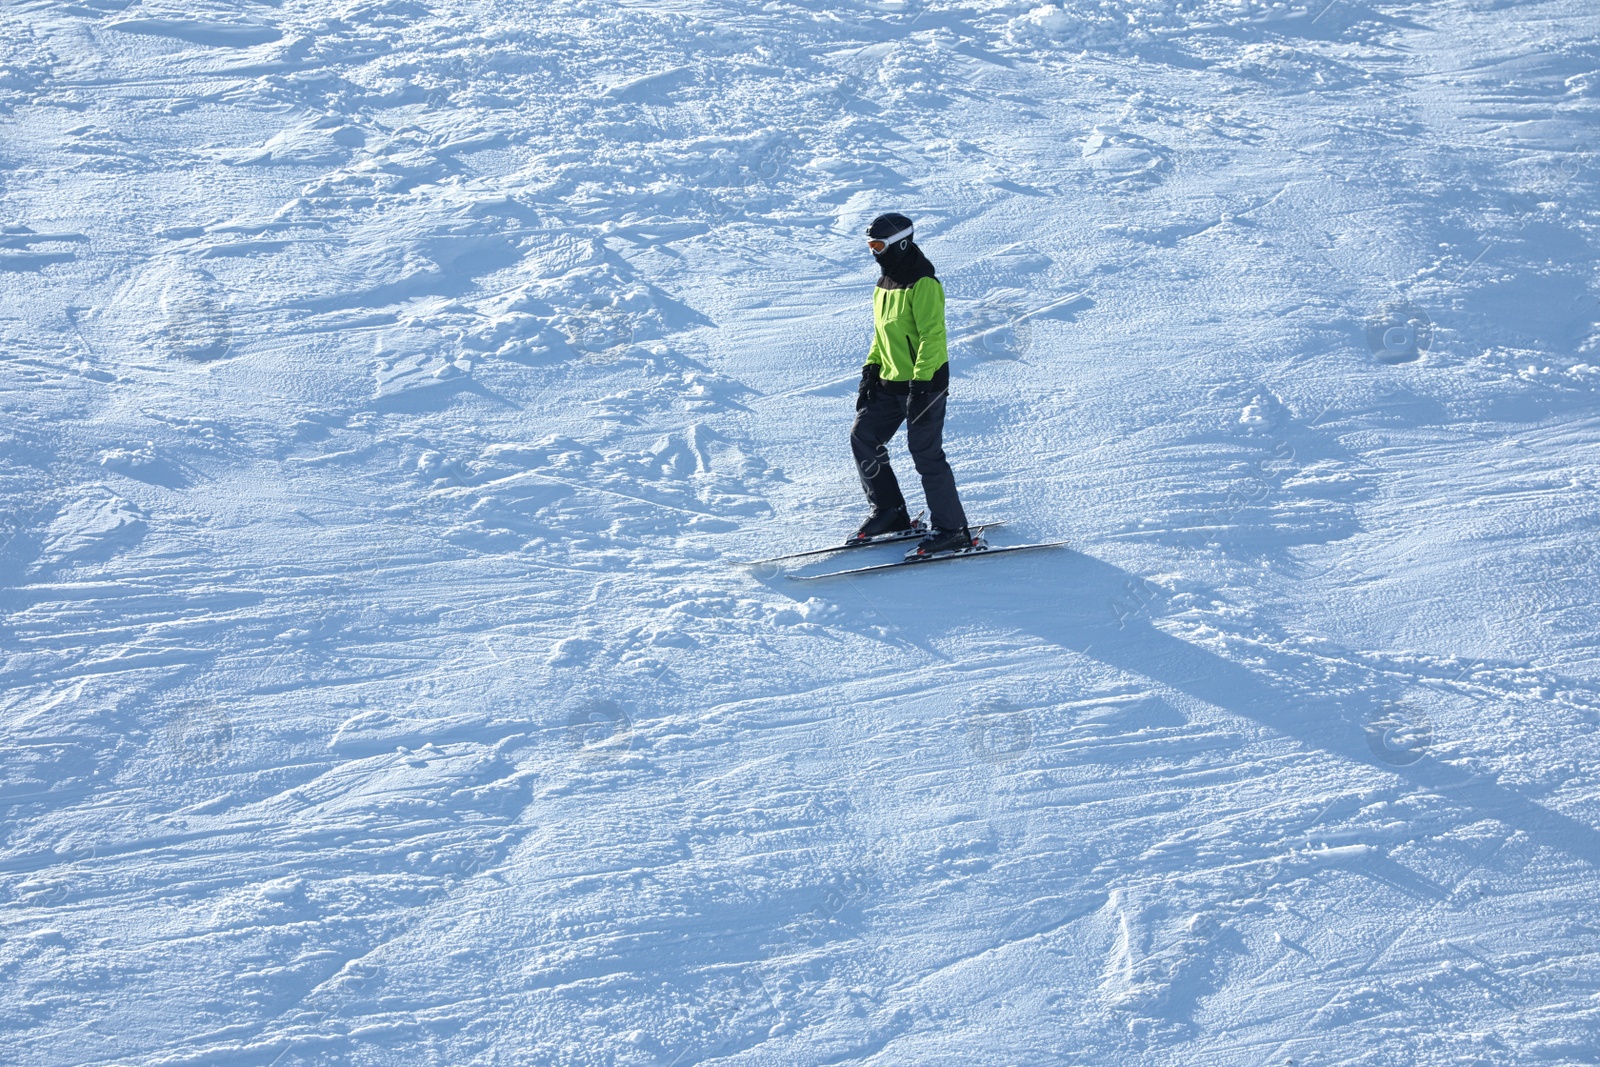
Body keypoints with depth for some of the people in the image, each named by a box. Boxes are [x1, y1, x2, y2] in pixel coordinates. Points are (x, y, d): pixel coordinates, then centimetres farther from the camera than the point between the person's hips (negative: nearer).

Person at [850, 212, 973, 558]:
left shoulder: (923, 284, -16)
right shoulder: (885, 283, 13)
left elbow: (932, 336, -21)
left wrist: (921, 383, -25)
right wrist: (871, 370, 14)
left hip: (925, 383, -9)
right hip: (889, 382, 9)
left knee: (926, 454, -7)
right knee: (863, 440, 7)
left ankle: (952, 529, 1)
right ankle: (889, 513, 17)